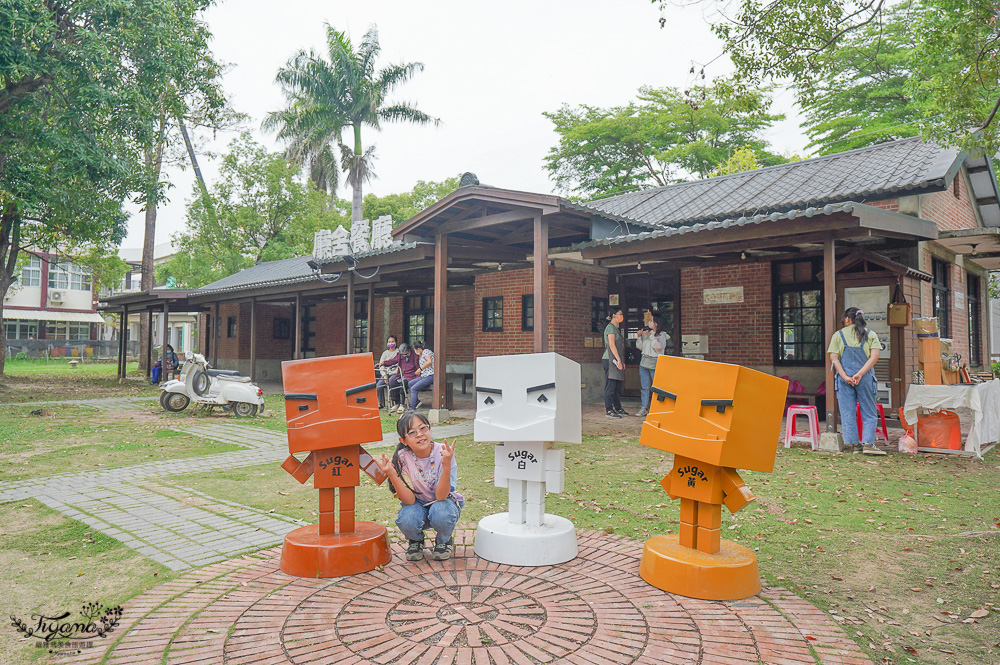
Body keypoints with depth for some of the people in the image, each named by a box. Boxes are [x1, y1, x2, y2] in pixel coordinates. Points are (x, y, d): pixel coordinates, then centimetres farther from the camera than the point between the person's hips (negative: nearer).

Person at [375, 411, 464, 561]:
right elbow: (409, 500, -24)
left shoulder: (443, 453, -22)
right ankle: (416, 541, 5)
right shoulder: (402, 458, -19)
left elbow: (441, 496, -28)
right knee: (406, 521, -32)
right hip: (417, 505, 1)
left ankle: (443, 541, 2)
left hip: (443, 502, -1)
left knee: (441, 514, -35)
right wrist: (392, 475, -39)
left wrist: (447, 464, -42)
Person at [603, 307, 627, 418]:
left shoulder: (617, 328, 21)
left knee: (618, 386, 12)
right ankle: (609, 410, -6)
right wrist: (619, 360, -18)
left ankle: (618, 408, 19)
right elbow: (612, 345, -16)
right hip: (610, 360, -10)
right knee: (610, 386, -8)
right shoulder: (610, 327, -9)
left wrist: (622, 361, 18)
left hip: (616, 360, 10)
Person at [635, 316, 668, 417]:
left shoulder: (661, 335, -1)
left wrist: (651, 336, -16)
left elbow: (659, 347, -16)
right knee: (645, 387, 4)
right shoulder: (646, 332, 12)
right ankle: (644, 408, 8)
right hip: (644, 362, 5)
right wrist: (640, 337, 1)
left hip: (655, 363, -5)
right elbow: (639, 347, 15)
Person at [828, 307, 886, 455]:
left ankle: (854, 444, 5)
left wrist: (845, 377, -9)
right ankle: (868, 443, -4)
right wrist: (860, 374, -11)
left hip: (844, 378, 0)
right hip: (865, 378, 0)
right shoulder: (870, 334, 8)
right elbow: (875, 355, -5)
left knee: (848, 413, 5)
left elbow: (833, 357, -4)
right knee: (869, 413, 7)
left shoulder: (838, 335, 7)